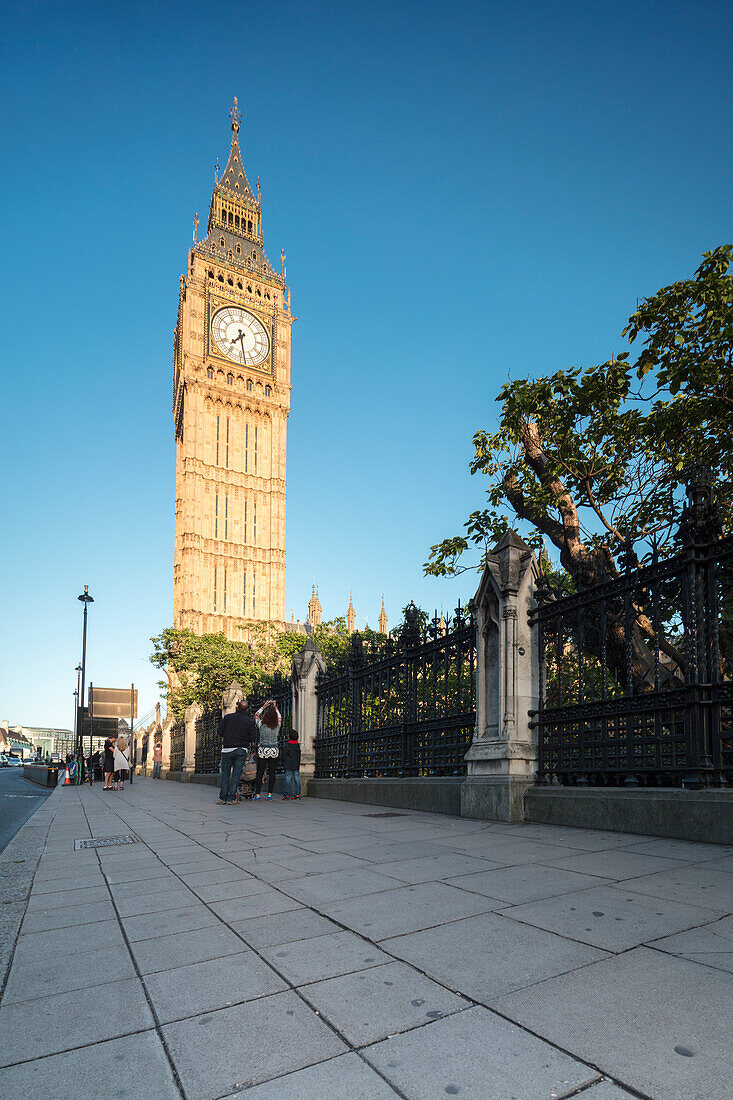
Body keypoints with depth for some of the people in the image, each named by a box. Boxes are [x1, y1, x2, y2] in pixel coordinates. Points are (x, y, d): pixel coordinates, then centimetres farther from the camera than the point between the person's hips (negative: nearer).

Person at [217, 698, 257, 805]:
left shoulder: (227, 717, -2)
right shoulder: (249, 721, -1)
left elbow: (220, 732, 0)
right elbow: (253, 738, -3)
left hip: (227, 749, 0)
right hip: (241, 751, 0)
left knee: (225, 773, 9)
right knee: (236, 774, 5)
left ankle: (223, 798, 8)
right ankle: (231, 798, 3)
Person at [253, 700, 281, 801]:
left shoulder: (261, 725, -10)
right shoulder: (277, 726, -5)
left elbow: (256, 716, 9)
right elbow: (279, 718, 17)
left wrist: (264, 706, 12)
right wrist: (275, 707, 20)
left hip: (263, 751, -2)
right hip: (274, 751, 2)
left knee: (259, 774, 3)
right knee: (272, 773, 6)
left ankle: (257, 795, 3)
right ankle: (270, 795, 6)